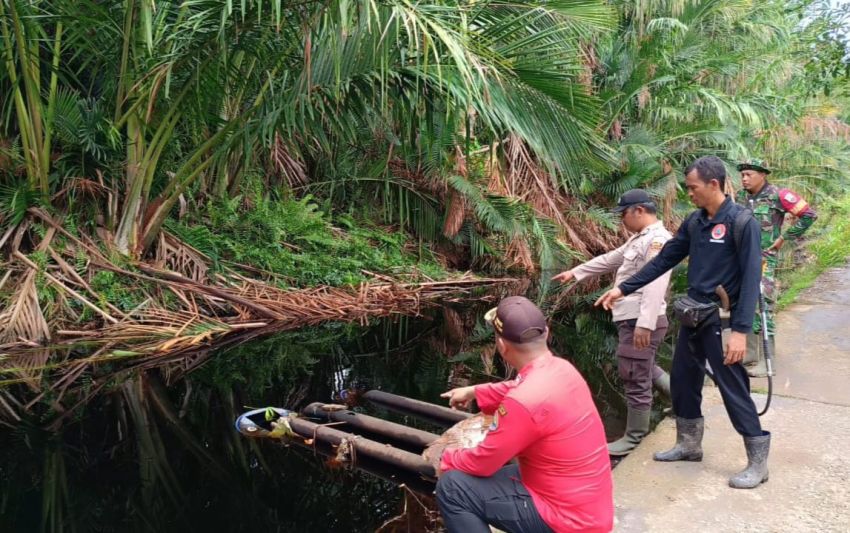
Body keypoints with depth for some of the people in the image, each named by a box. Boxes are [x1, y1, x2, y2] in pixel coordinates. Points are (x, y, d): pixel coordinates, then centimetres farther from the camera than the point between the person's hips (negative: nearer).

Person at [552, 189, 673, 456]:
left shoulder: (657, 240, -16)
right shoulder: (639, 239, 18)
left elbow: (655, 284, -26)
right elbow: (609, 260, 28)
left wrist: (645, 324, -32)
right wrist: (575, 272, 30)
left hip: (641, 321, -11)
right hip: (631, 319, 11)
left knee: (636, 380, -1)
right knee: (644, 370, 25)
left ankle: (634, 439, 11)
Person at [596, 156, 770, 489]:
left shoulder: (742, 222, -14)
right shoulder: (694, 222, 6)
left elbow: (750, 278, -18)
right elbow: (665, 259, 11)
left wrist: (740, 330, -24)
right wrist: (623, 289, 9)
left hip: (721, 319, -7)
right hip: (693, 316, 7)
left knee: (733, 388, -1)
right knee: (682, 381, 15)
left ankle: (758, 461, 14)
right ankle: (689, 445, 32)